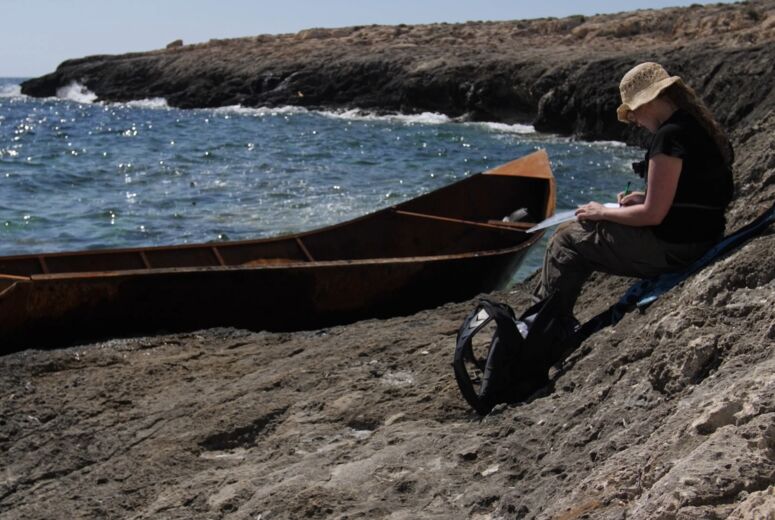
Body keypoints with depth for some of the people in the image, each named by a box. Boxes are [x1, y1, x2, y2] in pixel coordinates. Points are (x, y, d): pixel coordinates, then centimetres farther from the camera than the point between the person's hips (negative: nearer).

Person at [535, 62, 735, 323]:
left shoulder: (670, 135, -21)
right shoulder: (701, 126, 9)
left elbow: (653, 215, -20)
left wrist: (603, 212, -6)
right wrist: (646, 197, 13)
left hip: (671, 248, -10)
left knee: (566, 240, 4)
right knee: (579, 230, 24)